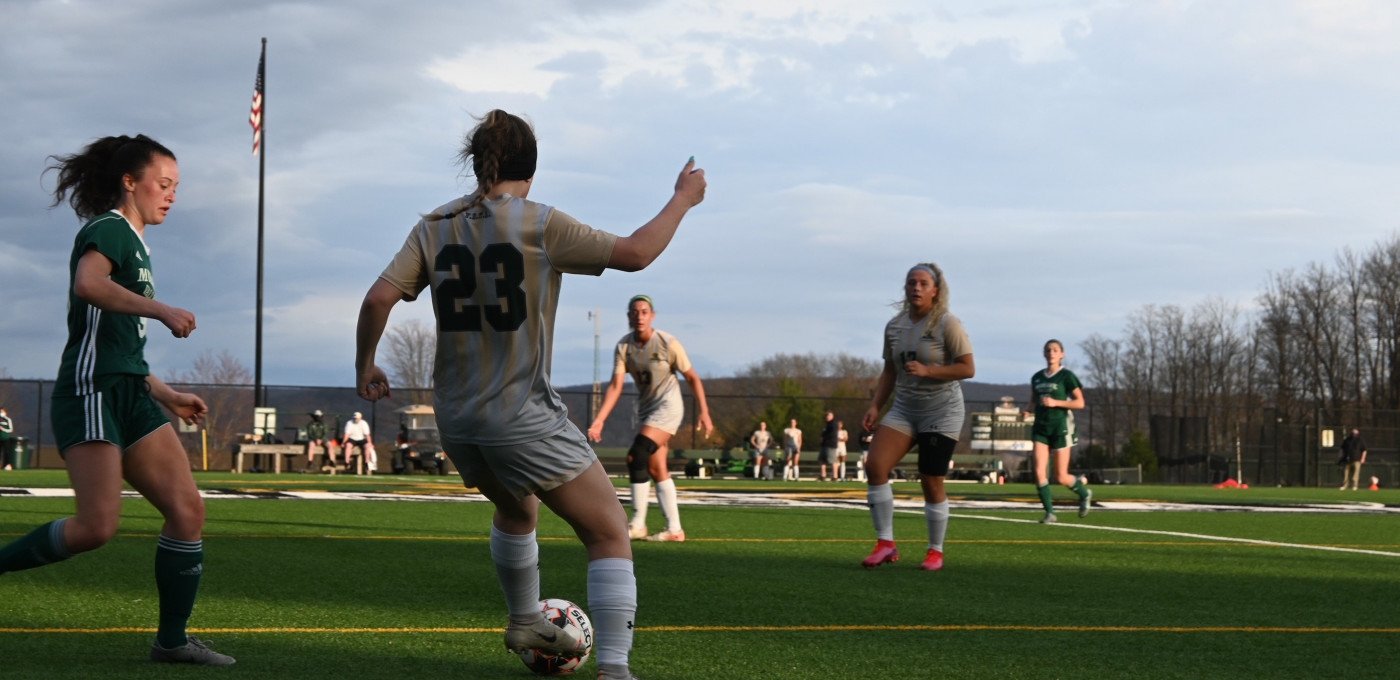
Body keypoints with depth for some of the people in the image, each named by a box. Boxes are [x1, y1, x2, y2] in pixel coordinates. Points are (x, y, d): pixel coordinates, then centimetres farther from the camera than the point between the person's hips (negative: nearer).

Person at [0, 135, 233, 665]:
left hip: (129, 394, 9)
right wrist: (161, 310, -32)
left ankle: (172, 640, 2)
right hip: (91, 392, -9)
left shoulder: (134, 245, 24)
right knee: (97, 526, -19)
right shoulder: (109, 230, -3)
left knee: (187, 508, -3)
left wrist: (168, 396, 28)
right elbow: (88, 284, -27)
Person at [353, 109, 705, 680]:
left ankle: (524, 622, 52)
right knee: (610, 534, 1)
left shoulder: (434, 227, 2)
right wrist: (683, 199, 4)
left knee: (516, 508, 34)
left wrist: (364, 366, 12)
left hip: (457, 419, 6)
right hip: (523, 418, -6)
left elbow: (378, 300, -4)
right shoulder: (539, 225, -12)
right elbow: (634, 253, -11)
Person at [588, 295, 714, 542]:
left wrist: (704, 413, -6)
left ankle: (637, 525, -16)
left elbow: (693, 378, -4)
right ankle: (674, 529, 11)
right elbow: (615, 386, -8)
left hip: (668, 407, -6)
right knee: (656, 470, 5)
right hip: (646, 409, 6)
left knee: (636, 456, -20)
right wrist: (599, 420, -19)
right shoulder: (624, 346, -3)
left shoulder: (668, 343, -13)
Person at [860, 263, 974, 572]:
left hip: (941, 412, -5)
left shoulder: (947, 324, -10)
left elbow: (968, 368, -13)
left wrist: (927, 371, -23)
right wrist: (875, 405, 4)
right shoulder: (894, 326, 7)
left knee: (931, 483, -3)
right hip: (904, 410, 5)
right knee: (875, 465, -14)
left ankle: (935, 552, 16)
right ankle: (886, 544, -8)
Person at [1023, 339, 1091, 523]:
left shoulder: (1066, 376, -4)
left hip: (1061, 427, -4)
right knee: (1039, 472, -12)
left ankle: (1084, 493, 29)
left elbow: (1080, 403, -8)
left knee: (1061, 478, -1)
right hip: (1041, 427, 4)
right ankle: (1049, 512, -3)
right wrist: (1027, 410, -1)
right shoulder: (1037, 377, 10)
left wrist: (1056, 402, -19)